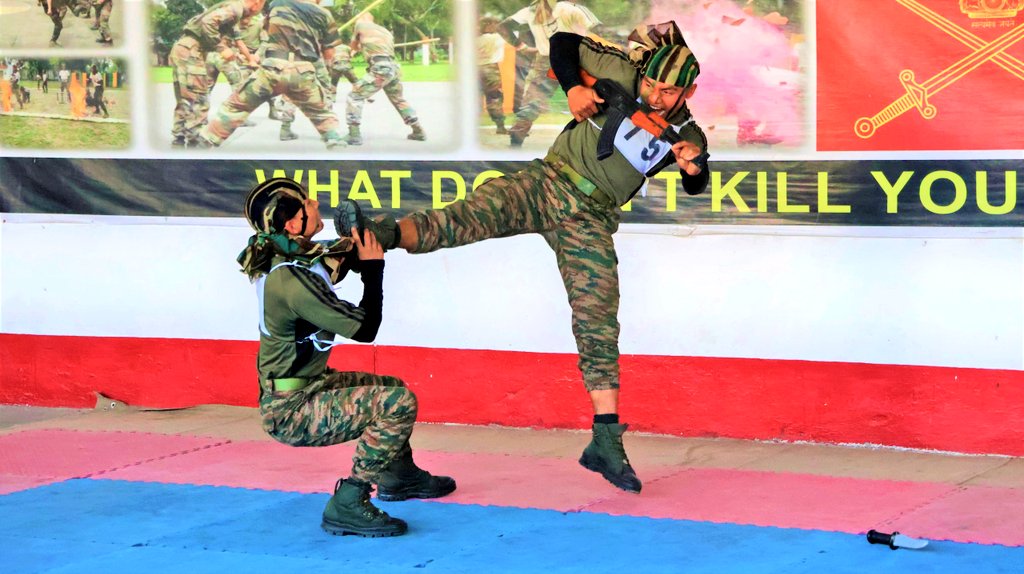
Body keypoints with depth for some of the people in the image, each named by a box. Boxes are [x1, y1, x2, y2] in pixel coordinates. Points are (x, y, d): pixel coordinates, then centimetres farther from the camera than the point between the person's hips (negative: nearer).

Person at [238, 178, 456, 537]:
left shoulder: (284, 259, 1)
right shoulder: (292, 281, -28)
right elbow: (364, 328, -23)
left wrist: (354, 245, 3)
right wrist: (373, 268, -11)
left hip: (302, 388, 10)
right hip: (292, 412, -10)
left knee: (392, 387, 25)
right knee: (398, 403, -23)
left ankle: (399, 475, 43)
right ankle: (348, 505, -19)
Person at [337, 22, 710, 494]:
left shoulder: (685, 134, 2)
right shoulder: (621, 75, -2)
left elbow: (696, 186, -11)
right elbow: (562, 43, 3)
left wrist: (694, 166, -34)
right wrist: (573, 88, -14)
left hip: (591, 221, 2)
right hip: (546, 183, -2)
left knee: (598, 326, -1)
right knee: (477, 212, -30)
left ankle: (606, 441, 2)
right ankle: (384, 234, -55)